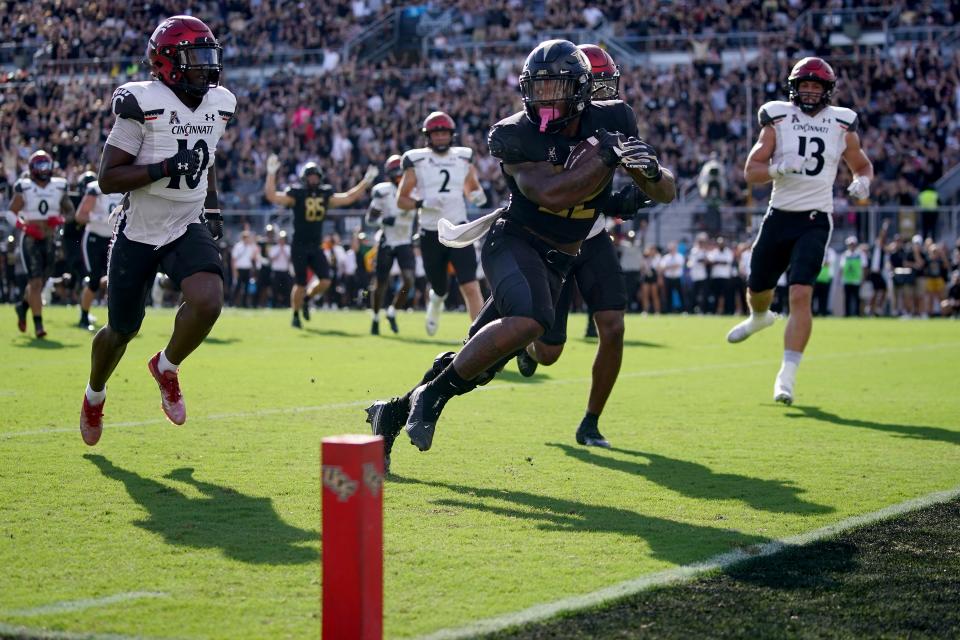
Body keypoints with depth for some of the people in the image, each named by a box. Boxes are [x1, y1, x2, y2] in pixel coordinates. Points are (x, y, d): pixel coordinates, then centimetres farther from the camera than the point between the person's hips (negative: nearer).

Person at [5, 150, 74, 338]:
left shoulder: (59, 187, 5)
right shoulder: (24, 188, -3)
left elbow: (70, 211, 14)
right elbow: (11, 213, -1)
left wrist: (60, 219, -8)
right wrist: (24, 226, -18)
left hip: (50, 240, 4)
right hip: (30, 239, -4)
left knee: (41, 281, 11)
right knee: (35, 281, -11)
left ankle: (23, 305, 40)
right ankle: (38, 323, -8)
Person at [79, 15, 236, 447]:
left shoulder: (219, 105, 3)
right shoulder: (143, 105, -17)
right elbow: (107, 179, -17)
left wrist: (212, 206, 12)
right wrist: (166, 168, -26)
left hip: (188, 228, 4)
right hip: (139, 233, -3)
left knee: (208, 300, -25)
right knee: (122, 330, 9)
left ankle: (167, 367, 4)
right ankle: (95, 394, 42)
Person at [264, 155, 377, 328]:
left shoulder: (325, 195, 6)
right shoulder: (296, 194, -8)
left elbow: (348, 198, 12)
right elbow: (272, 196, -19)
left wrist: (366, 180, 9)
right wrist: (271, 173, -28)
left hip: (316, 247, 4)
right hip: (299, 246, -4)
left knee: (325, 281, -6)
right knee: (300, 284, -2)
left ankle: (306, 299, 23)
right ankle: (295, 316, 17)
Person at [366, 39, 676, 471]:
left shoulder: (612, 122, -2)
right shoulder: (517, 135, -14)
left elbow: (667, 193, 1)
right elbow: (552, 194, -27)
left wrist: (650, 170, -22)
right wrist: (605, 155, -27)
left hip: (554, 264, 5)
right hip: (514, 241, -5)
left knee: (479, 366, 4)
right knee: (531, 319, -36)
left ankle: (392, 413, 22)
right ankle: (431, 394, -22)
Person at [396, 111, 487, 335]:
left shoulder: (463, 159, 6)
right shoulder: (417, 162, -2)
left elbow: (472, 187, 22)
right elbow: (401, 200, 0)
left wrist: (478, 195, -1)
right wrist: (423, 203, -19)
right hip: (431, 234, 0)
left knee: (471, 287, -16)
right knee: (440, 289, 13)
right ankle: (434, 306, 50)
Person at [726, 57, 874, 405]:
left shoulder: (841, 125, 3)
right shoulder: (778, 120, 0)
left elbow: (862, 165, 18)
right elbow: (750, 172, -2)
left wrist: (863, 182, -5)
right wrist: (779, 168, -22)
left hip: (814, 222, -2)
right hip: (779, 217, 2)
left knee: (801, 295, -16)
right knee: (757, 288, 16)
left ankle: (787, 376, -13)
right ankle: (759, 318, 55)